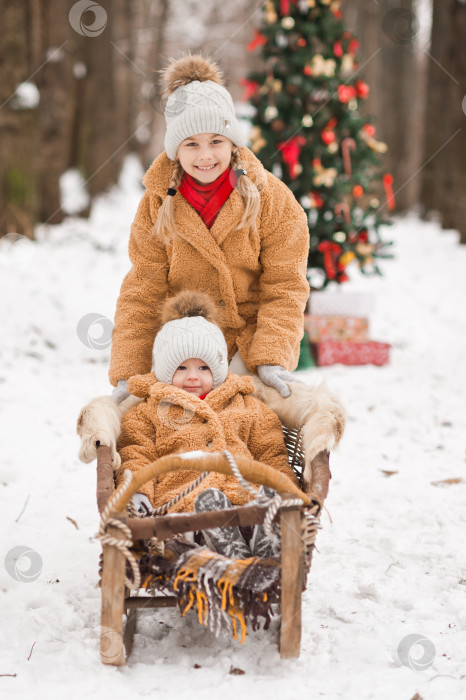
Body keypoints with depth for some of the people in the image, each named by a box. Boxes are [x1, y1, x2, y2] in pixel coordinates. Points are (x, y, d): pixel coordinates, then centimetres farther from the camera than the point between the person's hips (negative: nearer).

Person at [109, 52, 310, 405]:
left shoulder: (272, 198, -8)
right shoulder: (157, 204, -3)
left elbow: (284, 288, -8)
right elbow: (142, 294, -3)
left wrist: (271, 359, -21)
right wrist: (128, 372, -12)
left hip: (252, 338, -1)